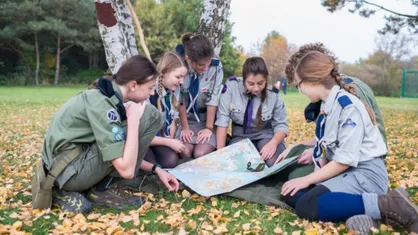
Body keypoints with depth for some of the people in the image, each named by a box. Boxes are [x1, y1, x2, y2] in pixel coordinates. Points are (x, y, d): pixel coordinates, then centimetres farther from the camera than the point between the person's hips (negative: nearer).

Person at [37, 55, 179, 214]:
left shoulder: (108, 95, 7)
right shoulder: (101, 104, -21)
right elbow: (126, 170, -25)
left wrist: (156, 169, 11)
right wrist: (134, 120, -19)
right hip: (68, 171, -9)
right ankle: (103, 190, -5)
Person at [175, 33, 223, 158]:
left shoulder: (216, 67, -21)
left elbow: (213, 99, -15)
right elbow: (180, 99, -11)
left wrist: (209, 128, -11)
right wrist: (185, 128, -7)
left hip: (207, 119, -1)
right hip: (186, 119, 1)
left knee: (200, 154, -22)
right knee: (185, 152, -22)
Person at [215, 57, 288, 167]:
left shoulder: (273, 95, -15)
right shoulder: (231, 86, -18)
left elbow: (281, 125, -8)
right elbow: (222, 119, -16)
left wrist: (273, 143, -30)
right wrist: (220, 151, -19)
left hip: (266, 135, 0)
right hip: (241, 136, 1)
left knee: (274, 163, -31)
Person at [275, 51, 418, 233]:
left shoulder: (348, 106, -18)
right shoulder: (326, 107, 8)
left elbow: (345, 160, -20)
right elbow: (325, 149, 10)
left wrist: (308, 180, -14)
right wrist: (314, 178, -5)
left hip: (365, 174, -8)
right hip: (341, 172, 9)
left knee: (306, 206, -26)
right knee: (291, 196, -8)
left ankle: (386, 204, -18)